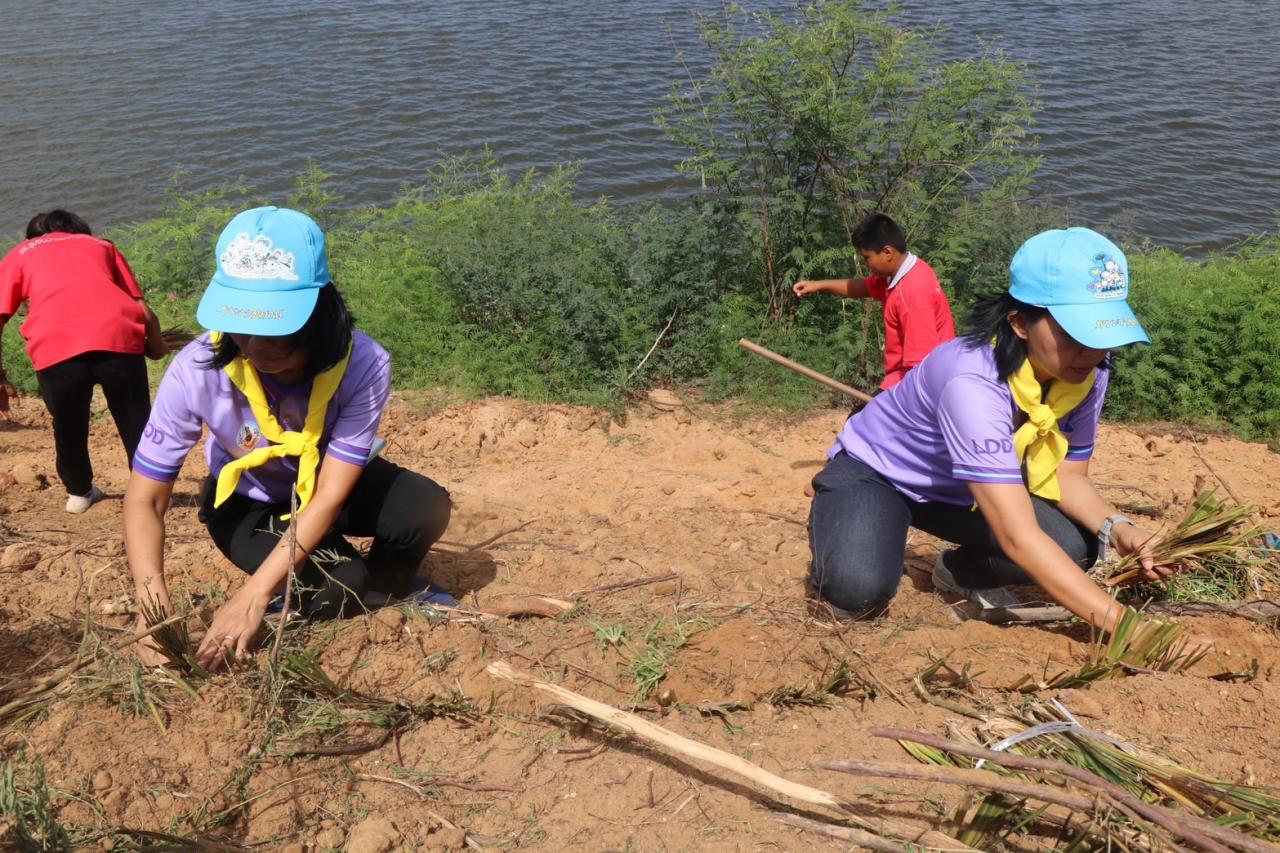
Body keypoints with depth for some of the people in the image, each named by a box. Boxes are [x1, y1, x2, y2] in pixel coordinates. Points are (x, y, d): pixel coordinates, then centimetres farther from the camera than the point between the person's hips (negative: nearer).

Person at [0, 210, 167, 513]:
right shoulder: (102, 244, 34)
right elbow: (143, 310, 24)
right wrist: (156, 347, 40)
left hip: (55, 347, 0)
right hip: (119, 336, 0)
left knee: (68, 429, 23)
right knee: (137, 425, 16)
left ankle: (80, 493, 40)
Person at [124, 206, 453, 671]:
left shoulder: (364, 364, -34)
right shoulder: (197, 370, -32)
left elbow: (328, 498, -31)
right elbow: (145, 500, -25)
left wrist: (253, 596, -40)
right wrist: (152, 601, -41)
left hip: (333, 481, 1)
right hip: (246, 503, -1)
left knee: (425, 509, -28)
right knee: (334, 591, -28)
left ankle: (387, 582, 6)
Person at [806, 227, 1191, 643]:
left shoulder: (1086, 375, -16)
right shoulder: (972, 382, -39)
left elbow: (1068, 475, -3)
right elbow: (1020, 538, -44)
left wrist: (1115, 527, -24)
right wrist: (1119, 622, -47)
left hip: (960, 492, 7)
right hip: (874, 473, -7)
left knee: (1078, 546, -16)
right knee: (860, 589, -35)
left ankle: (962, 571, 13)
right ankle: (841, 559, 3)